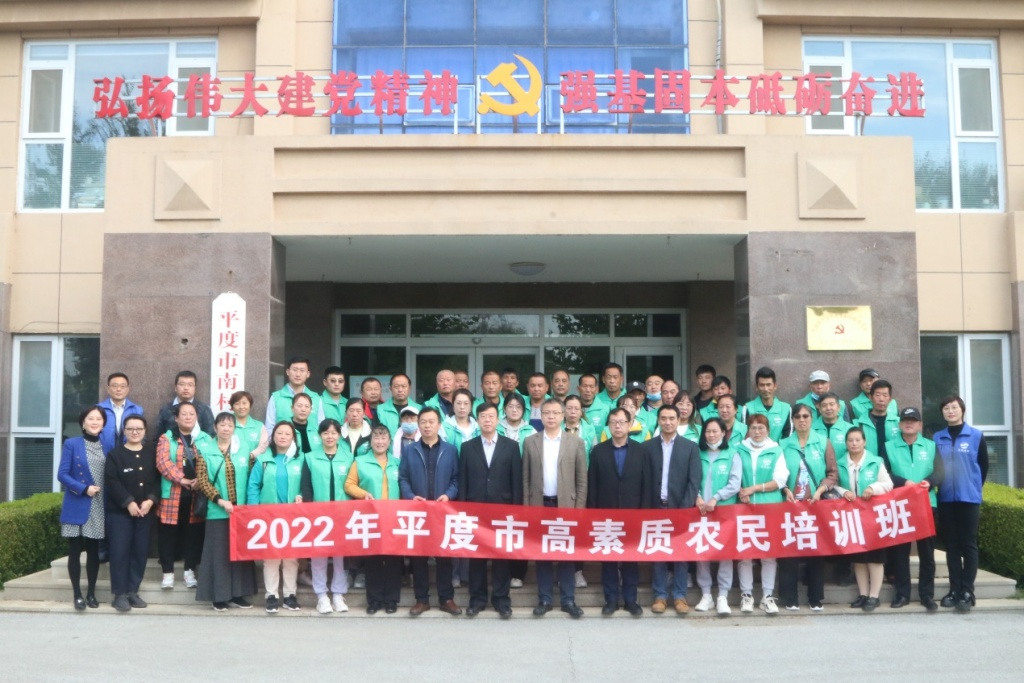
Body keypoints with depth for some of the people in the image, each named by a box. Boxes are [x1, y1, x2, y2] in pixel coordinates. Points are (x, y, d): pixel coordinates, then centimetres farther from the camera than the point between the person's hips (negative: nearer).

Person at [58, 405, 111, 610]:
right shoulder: (71, 444, -3)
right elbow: (62, 474, -8)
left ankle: (91, 593, 18)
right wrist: (84, 489, -19)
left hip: (99, 508, 3)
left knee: (94, 551, 9)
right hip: (77, 506, -3)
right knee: (75, 551, 2)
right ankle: (77, 595, 9)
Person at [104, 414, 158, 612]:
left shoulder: (151, 454, 10)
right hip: (120, 511, -3)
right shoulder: (115, 454, 1)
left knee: (140, 552, 4)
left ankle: (132, 591, 13)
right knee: (120, 552, -5)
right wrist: (128, 502, -16)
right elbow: (112, 482, -9)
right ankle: (120, 594, 0)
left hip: (145, 511, 3)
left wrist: (150, 500, -11)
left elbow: (157, 480, 5)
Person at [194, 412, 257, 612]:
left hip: (242, 510, 2)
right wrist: (220, 501, -13)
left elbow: (251, 477, 9)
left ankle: (238, 594, 15)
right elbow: (202, 481, -5)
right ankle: (219, 596, 8)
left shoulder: (244, 449, 7)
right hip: (217, 511, -2)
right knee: (219, 552, 0)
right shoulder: (205, 450, 1)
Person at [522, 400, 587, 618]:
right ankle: (545, 599, 14)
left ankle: (568, 600, 12)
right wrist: (526, 506, -1)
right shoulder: (530, 442, 5)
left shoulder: (576, 443, 2)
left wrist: (579, 508, -4)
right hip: (539, 505, 1)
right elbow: (526, 478, 5)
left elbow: (582, 479, 1)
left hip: (566, 505, -1)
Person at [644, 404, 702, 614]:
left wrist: (685, 507, -10)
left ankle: (680, 596, 11)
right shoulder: (647, 447, 6)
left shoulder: (690, 447, 4)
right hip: (655, 507, 1)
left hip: (681, 507, 0)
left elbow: (694, 480, -2)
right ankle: (660, 595, 11)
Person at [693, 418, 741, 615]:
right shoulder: (698, 454, 9)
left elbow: (735, 484, -5)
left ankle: (722, 597, 1)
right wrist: (697, 497, -13)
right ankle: (706, 594, 11)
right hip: (701, 509, 2)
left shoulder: (732, 455, 3)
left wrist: (715, 498, -14)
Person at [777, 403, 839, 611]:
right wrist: (786, 490, -12)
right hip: (791, 504, 0)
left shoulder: (823, 443, 6)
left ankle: (816, 598, 11)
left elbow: (833, 473, 2)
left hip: (816, 504, 0)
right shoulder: (783, 445, 6)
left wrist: (820, 491, -12)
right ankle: (790, 597, 4)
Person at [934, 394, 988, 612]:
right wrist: (934, 484, 4)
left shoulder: (976, 436, 0)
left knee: (969, 545, -1)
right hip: (945, 499, 2)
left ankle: (967, 592, 1)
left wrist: (973, 488, 9)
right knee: (951, 545, 7)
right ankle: (954, 590, 12)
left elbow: (984, 465, 6)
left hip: (969, 498, -2)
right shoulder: (937, 438, 6)